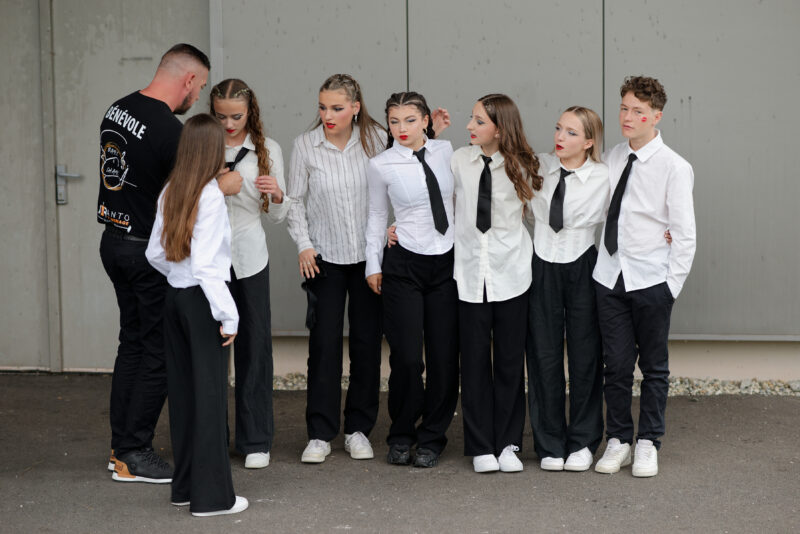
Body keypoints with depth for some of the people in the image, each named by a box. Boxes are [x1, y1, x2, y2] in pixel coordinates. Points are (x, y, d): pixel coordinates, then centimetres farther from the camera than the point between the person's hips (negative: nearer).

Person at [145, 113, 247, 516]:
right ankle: (212, 495, 3)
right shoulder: (210, 196, -15)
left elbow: (155, 254, 10)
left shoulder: (170, 193, 6)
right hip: (201, 301, -7)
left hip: (175, 297, 7)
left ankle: (185, 486, 21)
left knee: (182, 391, 13)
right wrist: (228, 315, -17)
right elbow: (205, 264, -20)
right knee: (210, 393, -1)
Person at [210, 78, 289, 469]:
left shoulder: (267, 150, 7)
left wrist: (277, 194, -11)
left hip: (249, 256, 1)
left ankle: (255, 441, 12)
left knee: (254, 345, 3)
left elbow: (276, 216, 11)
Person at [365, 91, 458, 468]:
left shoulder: (445, 151, 3)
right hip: (403, 264, -2)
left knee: (444, 356, 3)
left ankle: (432, 438, 18)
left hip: (447, 263, 2)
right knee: (406, 358, -5)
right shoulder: (381, 165, -2)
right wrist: (373, 264, 7)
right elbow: (377, 215, 7)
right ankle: (401, 437, 16)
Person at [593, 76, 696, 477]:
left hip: (651, 280, -3)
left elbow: (685, 234, -7)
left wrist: (672, 285, -10)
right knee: (616, 365, 7)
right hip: (609, 276, 3)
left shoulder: (674, 168, -7)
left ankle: (648, 444, 20)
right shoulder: (611, 159, 6)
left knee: (654, 366, 8)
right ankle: (618, 441, 20)